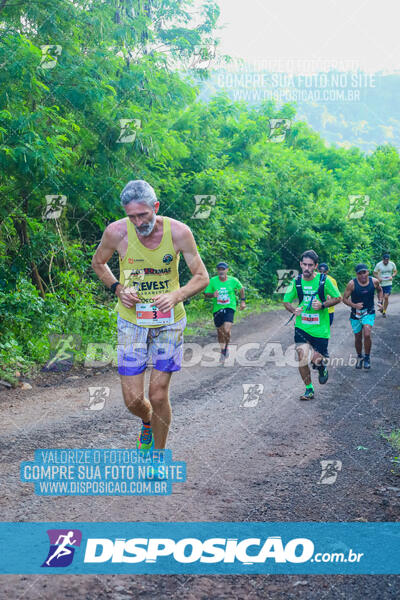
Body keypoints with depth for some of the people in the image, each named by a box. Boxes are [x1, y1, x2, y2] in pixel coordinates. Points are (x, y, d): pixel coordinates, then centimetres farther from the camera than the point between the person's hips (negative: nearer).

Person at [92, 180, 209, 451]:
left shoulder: (178, 232, -14)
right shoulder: (116, 232, -12)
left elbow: (202, 277, -5)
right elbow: (98, 263, 9)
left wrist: (176, 296, -23)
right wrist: (117, 288, -8)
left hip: (169, 322, -1)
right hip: (132, 322, 1)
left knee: (158, 395, -2)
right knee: (133, 399, -1)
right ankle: (147, 423, 37)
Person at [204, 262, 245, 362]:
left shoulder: (233, 281, -7)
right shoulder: (213, 281, -7)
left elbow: (241, 289, 13)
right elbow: (206, 293, -1)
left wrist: (243, 301, 11)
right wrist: (212, 295, -21)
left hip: (229, 308, -2)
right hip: (217, 309, 2)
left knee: (226, 330, -19)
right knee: (219, 331, 12)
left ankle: (227, 346, 11)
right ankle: (222, 351, 35)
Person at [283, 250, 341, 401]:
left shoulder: (323, 280, -8)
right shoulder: (296, 281, -1)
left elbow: (338, 298, -1)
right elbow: (286, 301, 8)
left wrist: (323, 305, -18)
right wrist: (294, 310, -13)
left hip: (320, 328, -2)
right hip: (302, 327, 2)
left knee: (316, 360, -4)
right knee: (302, 359, -9)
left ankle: (322, 367, 35)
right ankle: (309, 390, 11)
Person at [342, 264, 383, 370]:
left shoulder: (374, 281, -9)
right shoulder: (352, 283, -16)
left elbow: (380, 290, 15)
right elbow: (345, 298, -9)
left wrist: (380, 302, 1)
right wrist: (354, 305, -25)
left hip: (369, 313, 0)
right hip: (356, 314, 0)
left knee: (367, 335, -20)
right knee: (358, 338, 10)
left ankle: (367, 357, 1)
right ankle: (359, 357, 36)